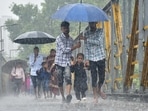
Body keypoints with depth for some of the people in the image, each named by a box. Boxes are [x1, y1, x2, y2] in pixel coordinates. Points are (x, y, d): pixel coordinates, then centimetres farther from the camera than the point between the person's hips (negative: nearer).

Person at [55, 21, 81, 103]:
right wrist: (75, 46, -12)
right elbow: (64, 49, -14)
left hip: (67, 63, 2)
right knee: (60, 81, 4)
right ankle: (63, 97, 19)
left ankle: (68, 95, -36)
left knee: (68, 79, -19)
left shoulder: (71, 39, 12)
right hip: (59, 62, -2)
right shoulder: (59, 38, -5)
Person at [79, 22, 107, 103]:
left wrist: (86, 39, -20)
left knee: (102, 77, 7)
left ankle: (99, 90, 35)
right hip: (92, 59, 0)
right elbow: (86, 47, 5)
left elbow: (98, 42, -17)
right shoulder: (86, 33, 3)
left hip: (101, 57, 0)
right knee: (94, 78, -3)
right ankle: (95, 96, 5)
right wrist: (87, 58, -3)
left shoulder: (100, 31, -2)